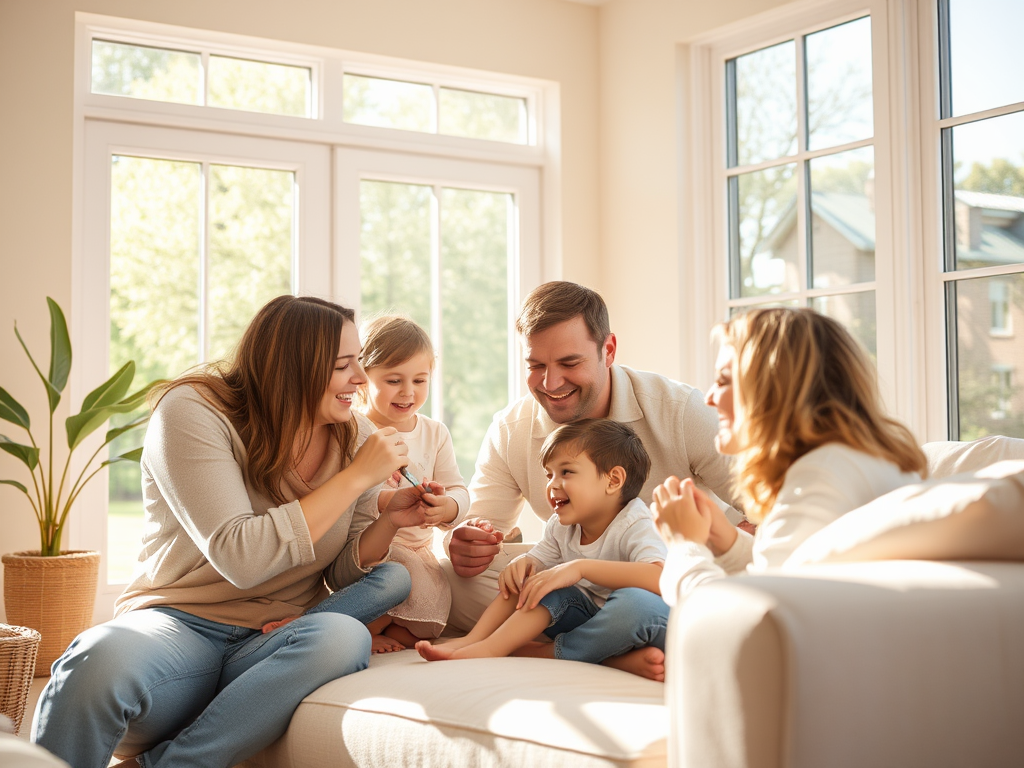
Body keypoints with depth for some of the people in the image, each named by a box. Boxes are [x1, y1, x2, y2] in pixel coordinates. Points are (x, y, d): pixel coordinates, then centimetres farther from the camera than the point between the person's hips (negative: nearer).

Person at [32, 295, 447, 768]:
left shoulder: (354, 436, 6)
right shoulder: (194, 411, -10)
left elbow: (342, 573, 10)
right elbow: (241, 559, -22)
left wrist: (388, 520, -11)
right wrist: (356, 478, -19)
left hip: (274, 642, 5)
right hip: (180, 625, -4)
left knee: (344, 637, -32)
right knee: (102, 659, -40)